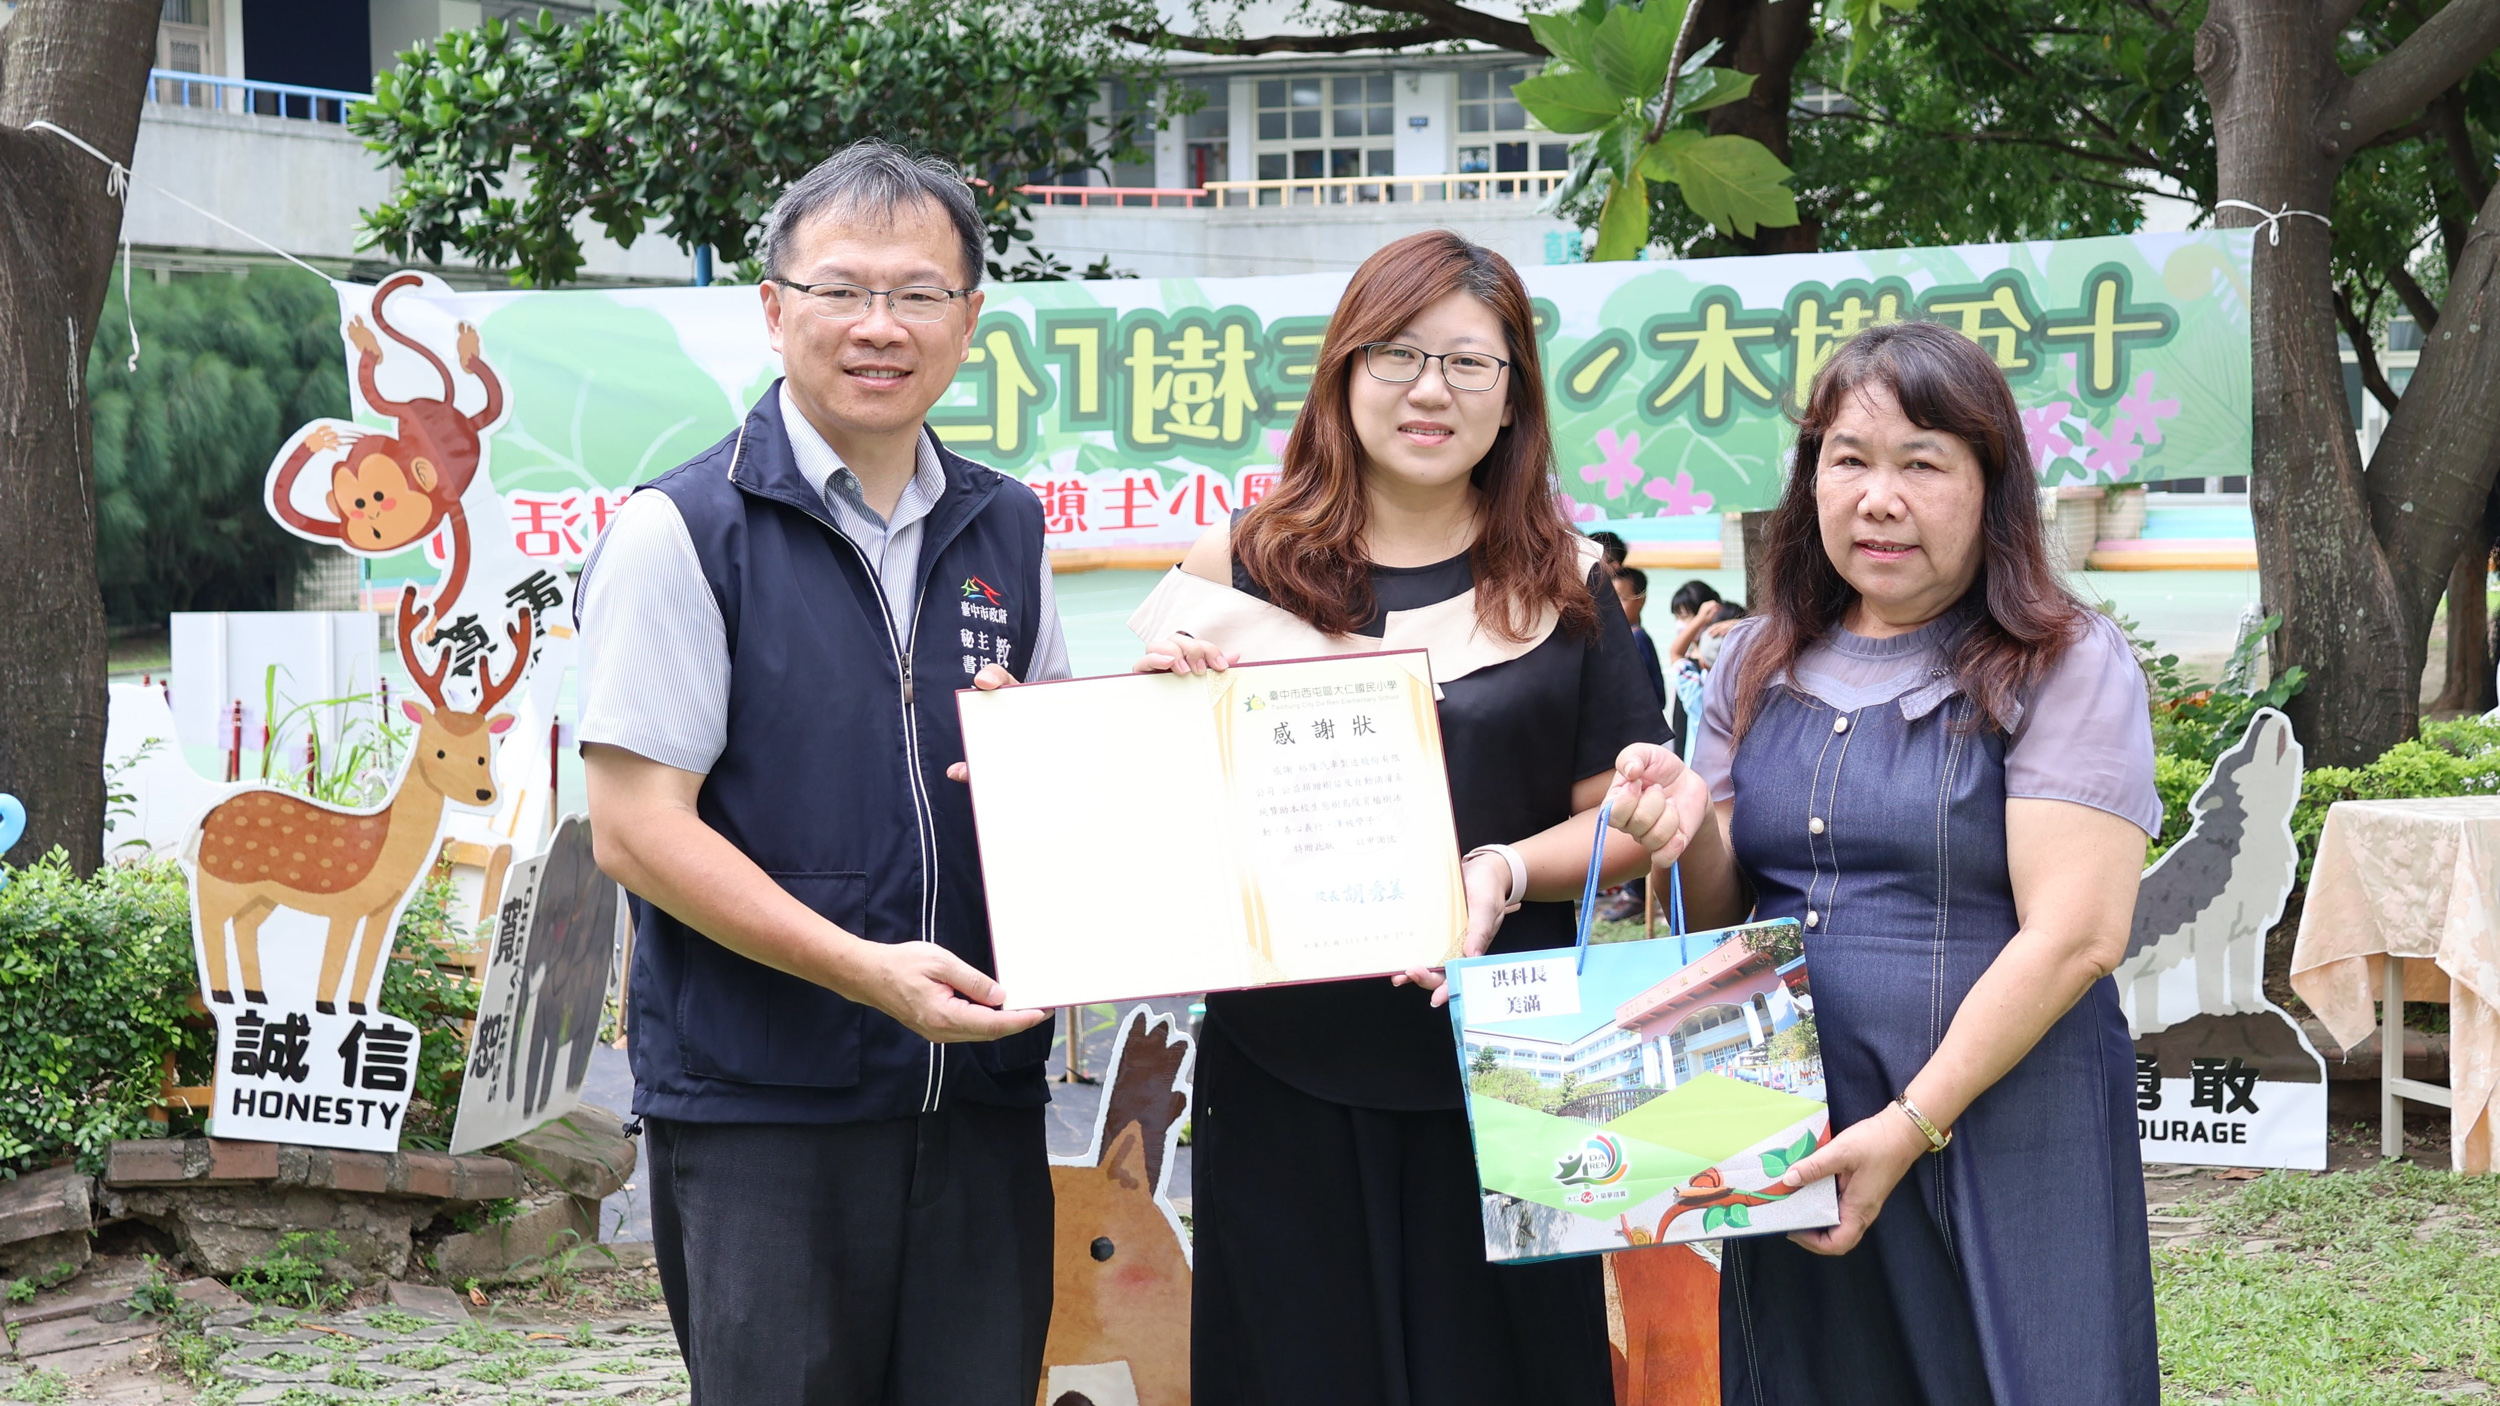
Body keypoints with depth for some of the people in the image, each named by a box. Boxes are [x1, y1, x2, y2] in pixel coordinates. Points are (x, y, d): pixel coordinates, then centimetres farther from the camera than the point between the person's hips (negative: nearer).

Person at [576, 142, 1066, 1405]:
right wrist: (862, 969, -20)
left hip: (982, 1095, 5)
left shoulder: (1004, 530, 12)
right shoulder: (682, 531, -6)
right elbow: (634, 828, -11)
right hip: (761, 1106, -5)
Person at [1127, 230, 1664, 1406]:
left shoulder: (1563, 584, 4)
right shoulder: (1239, 568, 3)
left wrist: (1505, 870, -14)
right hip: (1284, 1080, 0)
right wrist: (1170, 687, -12)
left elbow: (1626, 820, 5)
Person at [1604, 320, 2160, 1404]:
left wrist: (1913, 1123, -19)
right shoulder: (1757, 665, 10)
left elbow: (2076, 937, -14)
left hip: (1999, 1136, -4)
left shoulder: (2068, 666, -6)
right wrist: (1689, 834, -8)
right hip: (1783, 1143, 5)